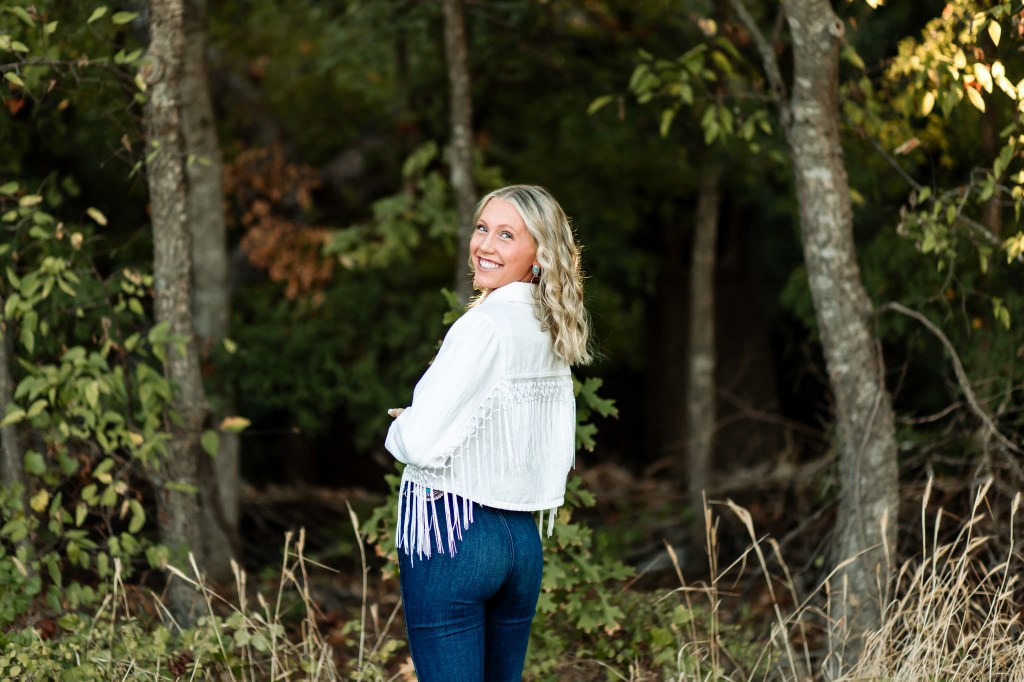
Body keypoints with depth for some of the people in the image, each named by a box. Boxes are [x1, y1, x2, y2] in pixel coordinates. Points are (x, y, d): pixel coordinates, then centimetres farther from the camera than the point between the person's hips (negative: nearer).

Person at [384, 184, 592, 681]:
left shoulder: (485, 325, -15)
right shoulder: (553, 334, 10)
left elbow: (420, 443, -19)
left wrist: (398, 429, 4)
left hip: (451, 535, -8)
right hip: (523, 539, 8)